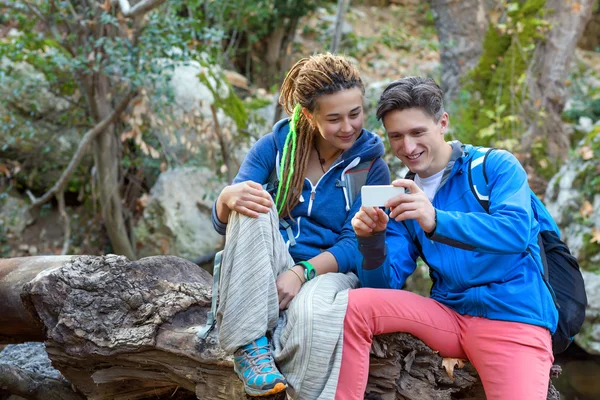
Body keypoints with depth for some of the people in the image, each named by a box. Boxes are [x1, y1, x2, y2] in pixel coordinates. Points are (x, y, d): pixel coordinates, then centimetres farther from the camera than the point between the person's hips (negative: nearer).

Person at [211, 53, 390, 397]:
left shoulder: (371, 166, -1)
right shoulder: (276, 145, 1)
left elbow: (355, 245, -6)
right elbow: (222, 222, -3)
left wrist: (302, 272, -25)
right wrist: (228, 198, -29)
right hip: (263, 275, 3)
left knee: (311, 309, -39)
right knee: (253, 205, -28)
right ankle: (251, 343, -28)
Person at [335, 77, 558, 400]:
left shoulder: (495, 166, -3)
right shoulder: (403, 197, 10)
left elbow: (516, 233, -22)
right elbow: (384, 285, 3)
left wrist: (436, 221, -35)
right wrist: (373, 240, -19)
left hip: (514, 319, -4)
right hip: (448, 316, 4)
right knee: (355, 305, -15)